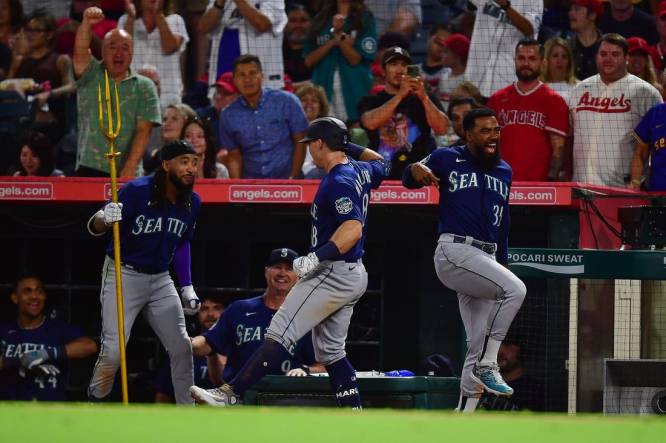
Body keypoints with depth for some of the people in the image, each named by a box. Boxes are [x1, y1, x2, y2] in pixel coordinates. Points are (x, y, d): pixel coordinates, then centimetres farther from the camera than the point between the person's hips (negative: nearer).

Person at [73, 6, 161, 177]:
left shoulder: (144, 87, 6)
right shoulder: (91, 77, 9)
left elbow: (143, 131, -2)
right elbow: (80, 52, -11)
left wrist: (130, 168, -14)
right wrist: (86, 24, -31)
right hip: (89, 169, 0)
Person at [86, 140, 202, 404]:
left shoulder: (192, 203, -1)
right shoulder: (136, 191, -20)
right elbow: (94, 228, -19)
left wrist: (187, 287, 9)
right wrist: (105, 219, -43)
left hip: (160, 279, 6)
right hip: (123, 275, -6)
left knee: (182, 347, 3)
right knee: (113, 351, -14)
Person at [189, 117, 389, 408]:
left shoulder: (339, 182, -18)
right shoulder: (361, 171, 10)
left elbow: (353, 229, -30)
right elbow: (381, 165, 35)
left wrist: (318, 258, -37)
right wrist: (349, 147, 27)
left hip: (333, 273, -10)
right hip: (353, 274, 10)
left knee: (280, 333, -15)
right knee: (330, 351, 15)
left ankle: (230, 394, -23)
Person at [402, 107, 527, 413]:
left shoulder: (504, 171, 19)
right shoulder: (448, 160, 4)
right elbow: (409, 180, 9)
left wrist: (503, 261, 19)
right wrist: (415, 170, -16)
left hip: (486, 259, 7)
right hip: (454, 252, -7)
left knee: (480, 347, 2)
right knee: (514, 289, -28)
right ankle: (487, 365, -22)